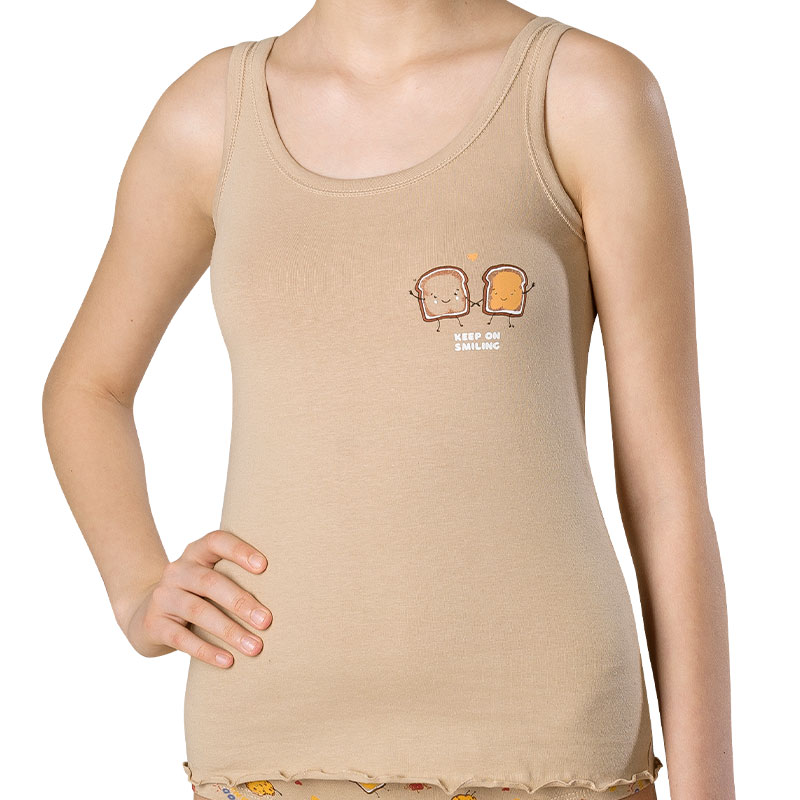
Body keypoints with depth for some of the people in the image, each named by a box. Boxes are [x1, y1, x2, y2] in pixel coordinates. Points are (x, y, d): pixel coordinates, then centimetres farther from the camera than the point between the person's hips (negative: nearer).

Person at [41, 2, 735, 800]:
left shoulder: (597, 93, -1)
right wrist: (139, 598, 2)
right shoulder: (210, 112, 7)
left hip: (533, 734, -2)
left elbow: (670, 483, -2)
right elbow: (84, 387, 22)